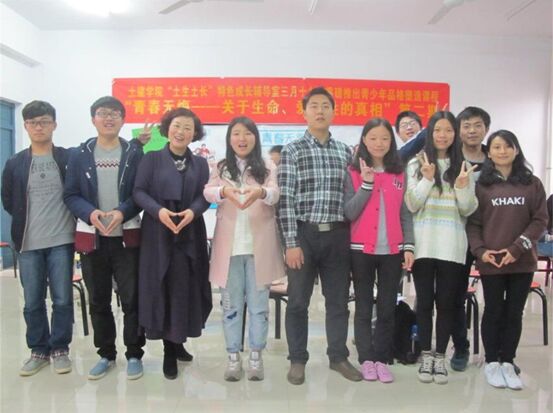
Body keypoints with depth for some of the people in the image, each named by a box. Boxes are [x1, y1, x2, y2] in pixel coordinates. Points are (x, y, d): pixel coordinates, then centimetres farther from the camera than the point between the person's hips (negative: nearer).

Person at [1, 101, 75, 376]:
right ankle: (39, 350, 24)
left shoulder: (69, 158, -1)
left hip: (62, 241, -2)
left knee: (62, 300, 3)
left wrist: (65, 221, -1)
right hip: (28, 243, 2)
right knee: (33, 302, 9)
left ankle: (60, 349, 19)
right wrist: (27, 222, 9)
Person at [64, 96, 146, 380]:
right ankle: (106, 354, 26)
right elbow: (70, 195, 2)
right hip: (91, 237, 2)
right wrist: (91, 213, -17)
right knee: (98, 301, 12)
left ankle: (134, 355, 17)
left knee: (132, 299, 2)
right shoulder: (80, 154, 5)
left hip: (127, 237, -2)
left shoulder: (135, 153, 2)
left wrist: (122, 212, -19)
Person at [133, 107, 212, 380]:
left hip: (190, 234, 2)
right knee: (163, 287, 1)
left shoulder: (200, 163, 12)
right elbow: (138, 192, -2)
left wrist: (192, 211, -17)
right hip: (158, 233, -2)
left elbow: (205, 196, 4)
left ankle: (177, 341, 23)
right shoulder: (151, 159, 5)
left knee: (186, 287, 3)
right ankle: (169, 349, 14)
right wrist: (159, 210, -19)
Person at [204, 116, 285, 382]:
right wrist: (224, 191, -34)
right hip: (230, 246, 1)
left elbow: (275, 194, -13)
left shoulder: (267, 168, 5)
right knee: (231, 304, 8)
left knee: (258, 304, 7)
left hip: (259, 245, 0)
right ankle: (233, 358, 19)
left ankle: (256, 357, 20)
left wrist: (260, 192, -37)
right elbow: (208, 192, -11)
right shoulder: (221, 168, 7)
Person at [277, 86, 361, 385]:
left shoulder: (345, 151, 10)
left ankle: (338, 356, 26)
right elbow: (285, 200, -7)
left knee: (338, 299, 11)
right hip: (305, 233, -3)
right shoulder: (292, 151, -1)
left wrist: (350, 234, 6)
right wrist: (291, 242, -12)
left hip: (337, 235, 3)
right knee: (298, 301, 5)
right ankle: (297, 360, 20)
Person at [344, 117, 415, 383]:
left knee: (388, 308, 6)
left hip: (392, 250, 2)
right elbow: (349, 213, -8)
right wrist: (367, 184, -16)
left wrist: (408, 246, -1)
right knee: (364, 307, 7)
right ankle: (366, 359, 17)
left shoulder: (399, 174, 8)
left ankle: (382, 359, 17)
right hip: (361, 249, -2)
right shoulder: (353, 173, 0)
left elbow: (405, 214, 7)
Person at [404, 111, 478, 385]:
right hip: (423, 244, -1)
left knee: (446, 302, 6)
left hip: (452, 245, 1)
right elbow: (412, 205, -3)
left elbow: (468, 210, 5)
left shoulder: (463, 166, 9)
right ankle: (426, 356, 17)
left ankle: (440, 357, 17)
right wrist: (427, 178, -15)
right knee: (425, 301, 6)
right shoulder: (416, 164, 4)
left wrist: (463, 187, -13)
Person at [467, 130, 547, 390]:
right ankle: (492, 363, 21)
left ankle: (508, 363, 21)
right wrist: (480, 251, -15)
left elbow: (540, 220, 0)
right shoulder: (481, 185, 0)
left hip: (523, 261, 2)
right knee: (493, 311, 8)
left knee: (514, 312, 8)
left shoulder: (532, 184, 4)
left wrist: (517, 248, -12)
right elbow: (472, 223, -1)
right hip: (490, 261, -1)